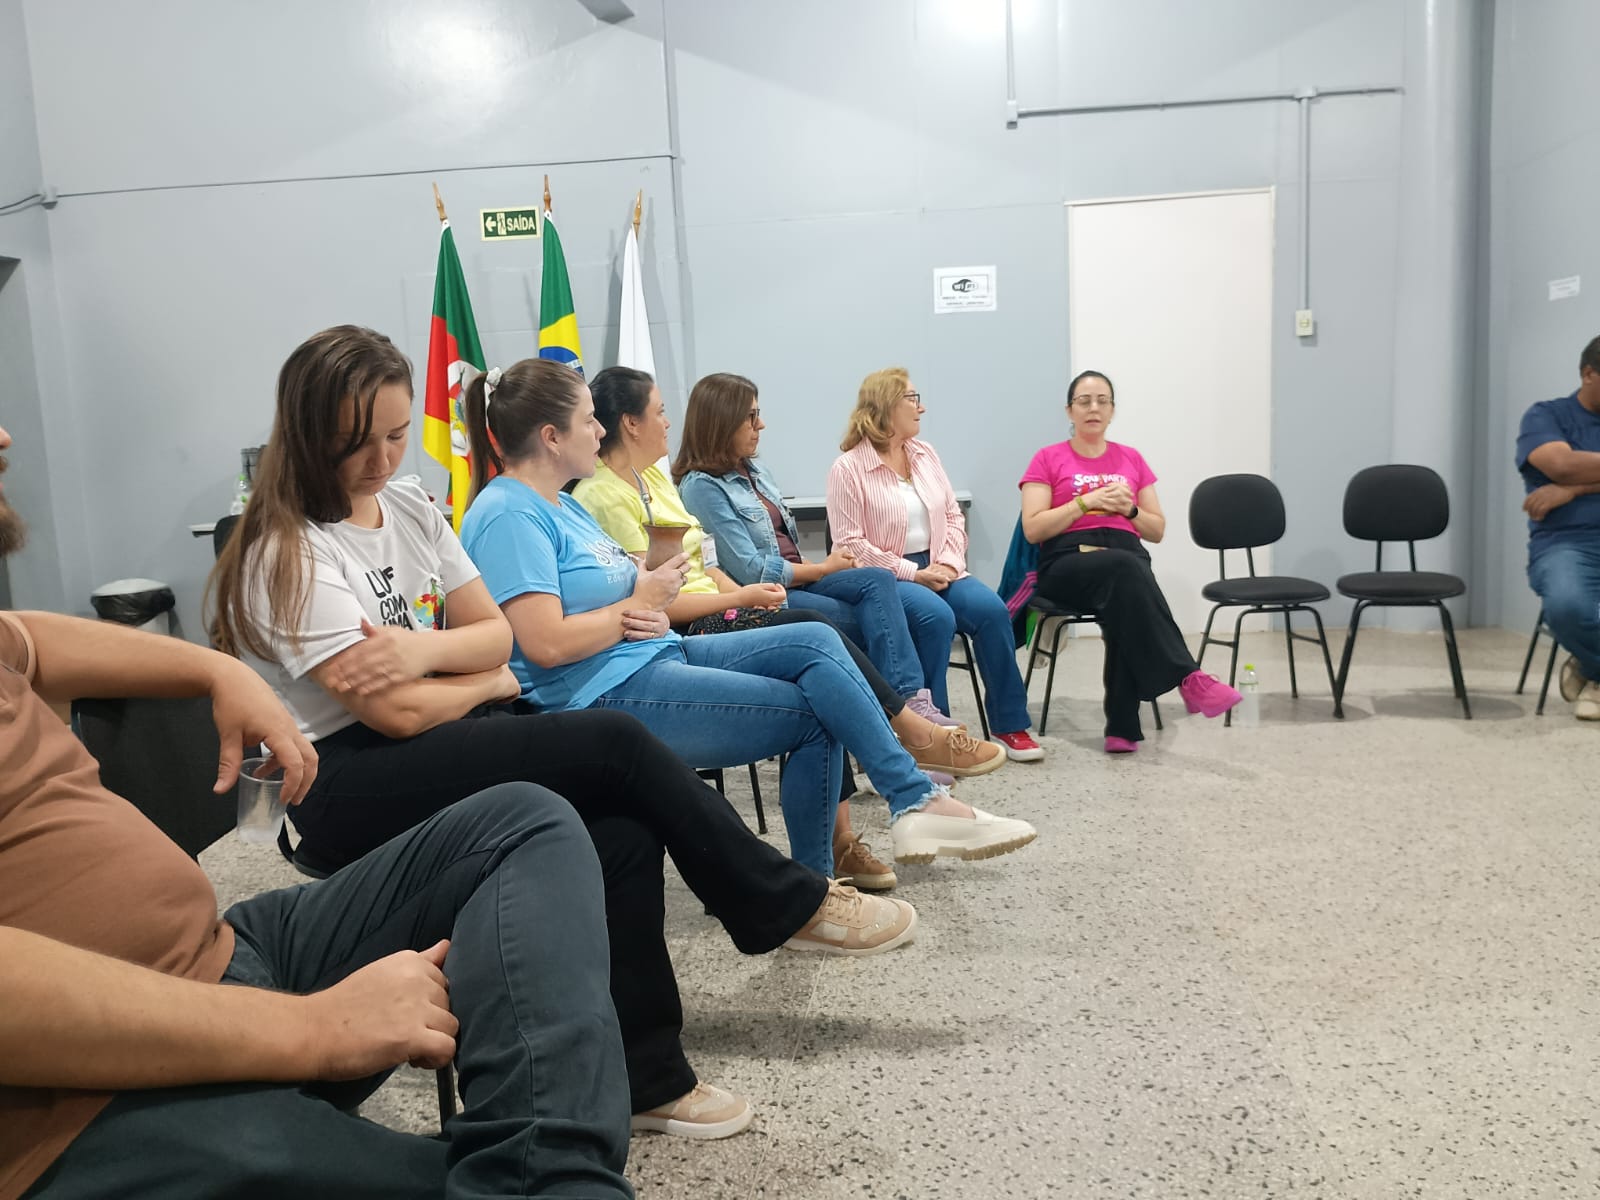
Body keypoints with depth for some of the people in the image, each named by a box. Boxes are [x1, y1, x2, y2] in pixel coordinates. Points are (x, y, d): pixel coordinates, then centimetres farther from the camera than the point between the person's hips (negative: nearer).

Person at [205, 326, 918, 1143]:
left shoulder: (407, 506, 9)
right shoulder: (286, 555, -14)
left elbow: (495, 632, 7)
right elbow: (400, 712, -20)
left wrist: (425, 649, -14)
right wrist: (485, 679, -2)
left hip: (446, 744, 7)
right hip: (351, 787, -7)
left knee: (622, 834, -22)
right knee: (616, 744, -24)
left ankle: (647, 1075, -9)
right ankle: (791, 906, -6)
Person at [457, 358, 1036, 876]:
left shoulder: (563, 505, 19)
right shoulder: (507, 515, -14)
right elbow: (547, 644, -24)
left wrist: (648, 613, -8)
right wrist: (641, 602, -10)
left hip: (657, 654, 10)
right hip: (607, 694, -9)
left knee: (816, 642, -5)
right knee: (815, 713, -10)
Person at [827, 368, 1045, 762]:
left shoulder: (925, 454, 12)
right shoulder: (848, 468, -7)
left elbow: (953, 515, 13)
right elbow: (850, 543, -13)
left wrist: (949, 562, -7)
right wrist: (912, 574, -17)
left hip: (937, 569, 6)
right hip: (886, 580, -5)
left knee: (991, 609, -20)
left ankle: (1009, 725, -9)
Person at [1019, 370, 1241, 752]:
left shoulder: (1132, 459, 20)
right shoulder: (1048, 459, 10)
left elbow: (1157, 530, 19)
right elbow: (1032, 529, -1)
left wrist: (1129, 508, -2)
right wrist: (1086, 501, -9)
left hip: (1128, 559, 3)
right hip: (1067, 563, -3)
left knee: (1125, 603, -35)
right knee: (1125, 568, -38)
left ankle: (1122, 727, -33)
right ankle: (1188, 677, -42)